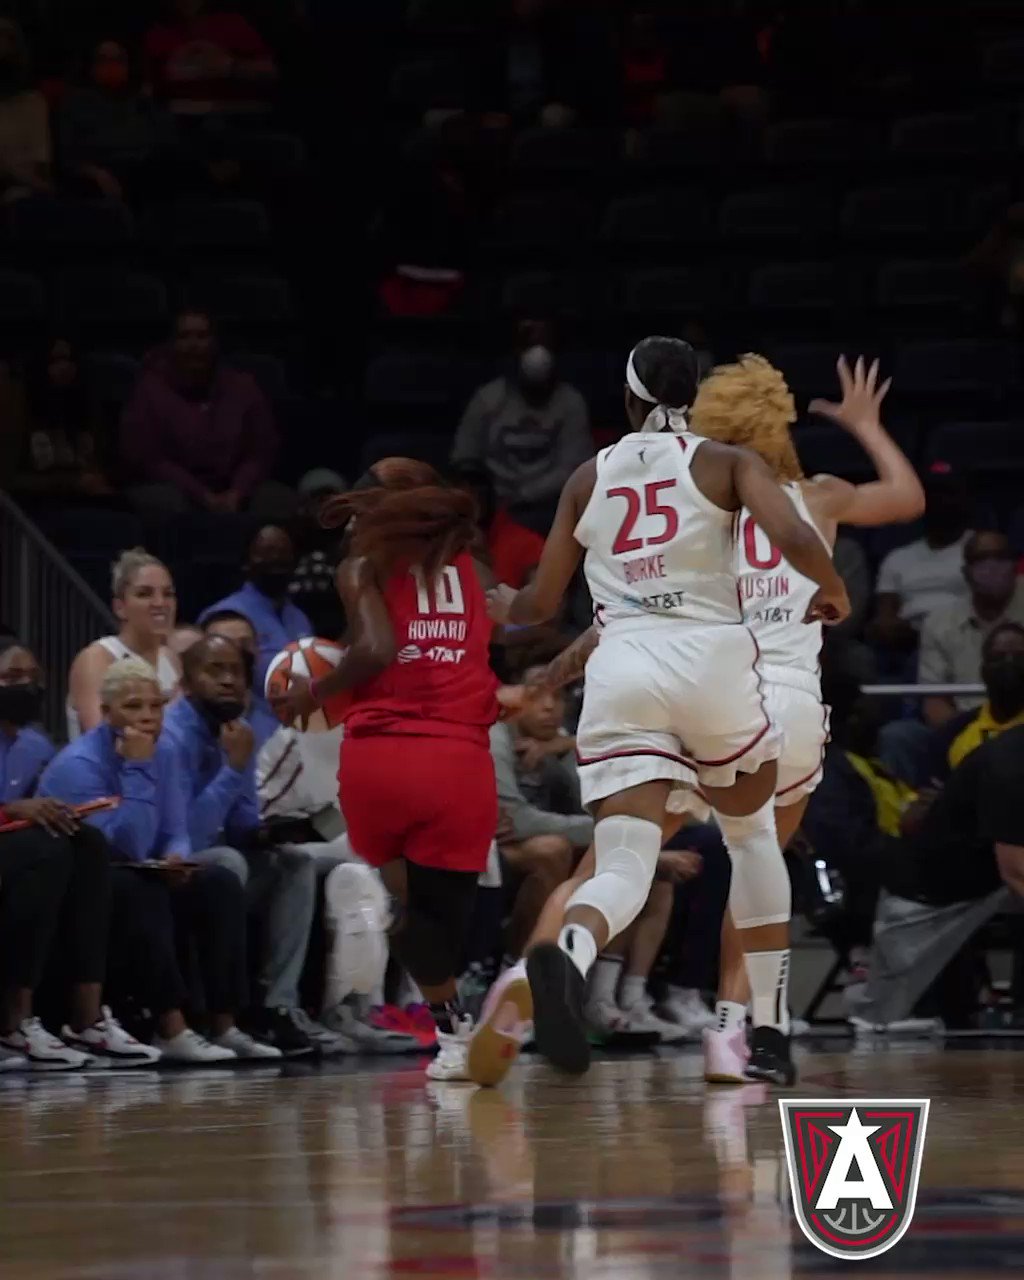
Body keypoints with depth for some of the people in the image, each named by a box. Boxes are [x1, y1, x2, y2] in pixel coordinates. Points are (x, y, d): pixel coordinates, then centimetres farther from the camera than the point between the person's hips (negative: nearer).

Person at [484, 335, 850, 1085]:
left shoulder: (589, 478, 16)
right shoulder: (725, 463, 9)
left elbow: (540, 604, 21)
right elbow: (793, 536, -9)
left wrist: (501, 609, 45)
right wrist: (833, 588, 12)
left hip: (621, 666, 1)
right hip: (712, 657, -1)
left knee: (625, 865, -9)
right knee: (753, 832, 24)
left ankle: (569, 953, -46)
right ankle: (771, 1032, 20)